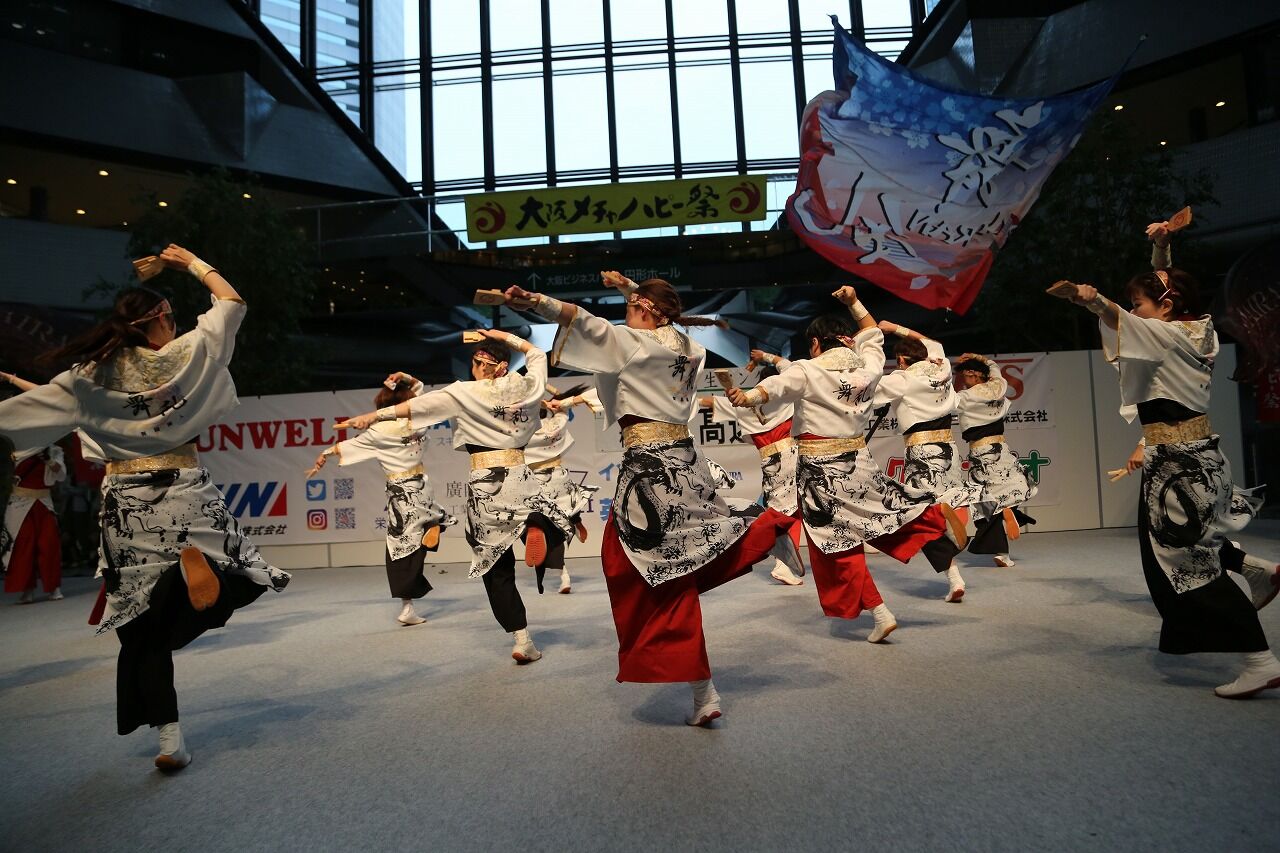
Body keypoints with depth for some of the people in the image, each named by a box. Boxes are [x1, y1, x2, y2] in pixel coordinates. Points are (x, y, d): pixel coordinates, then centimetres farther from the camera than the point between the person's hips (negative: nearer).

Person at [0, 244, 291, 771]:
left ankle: (170, 741, 7)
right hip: (183, 496, -3)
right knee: (242, 576, 12)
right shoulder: (180, 357, -3)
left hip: (124, 504, 3)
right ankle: (195, 559, -24)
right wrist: (192, 263, 19)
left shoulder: (87, 378, 3)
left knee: (144, 627, 9)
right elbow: (232, 303, 5)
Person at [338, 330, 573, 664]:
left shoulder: (464, 393, -1)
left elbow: (418, 404, -8)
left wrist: (374, 415, -7)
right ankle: (535, 530, -13)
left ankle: (522, 639, 3)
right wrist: (505, 336, 27)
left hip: (484, 489, -1)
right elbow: (537, 355, 26)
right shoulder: (524, 386, 8)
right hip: (520, 481, 1)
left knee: (498, 570, 7)